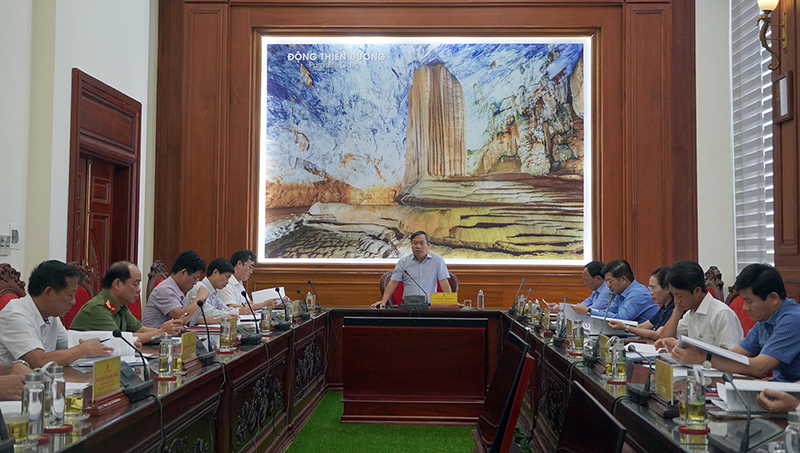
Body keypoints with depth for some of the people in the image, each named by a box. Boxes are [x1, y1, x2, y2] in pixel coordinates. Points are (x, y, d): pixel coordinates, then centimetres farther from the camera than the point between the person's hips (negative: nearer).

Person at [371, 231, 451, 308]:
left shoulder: (437, 260, 6)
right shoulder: (403, 262, 9)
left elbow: (444, 282, 2)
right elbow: (393, 283, 6)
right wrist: (383, 301, -5)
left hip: (430, 306, 0)